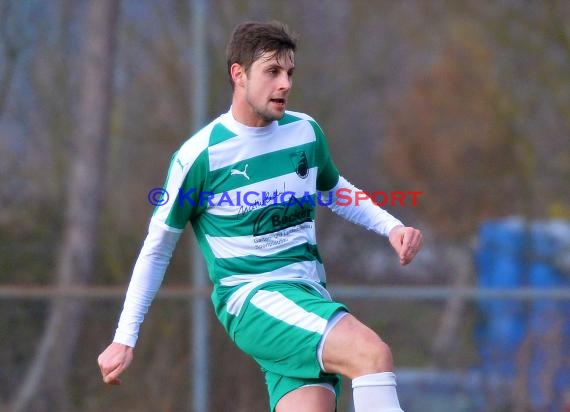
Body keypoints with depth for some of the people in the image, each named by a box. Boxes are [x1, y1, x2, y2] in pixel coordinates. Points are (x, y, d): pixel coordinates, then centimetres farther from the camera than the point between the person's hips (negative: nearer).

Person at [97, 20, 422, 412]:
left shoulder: (306, 131, 7)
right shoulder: (200, 155, -8)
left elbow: (334, 191, 29)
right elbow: (157, 248, 2)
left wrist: (391, 226, 11)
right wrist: (125, 339, 3)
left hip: (310, 292, 6)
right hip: (250, 296, -6)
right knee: (372, 353, -30)